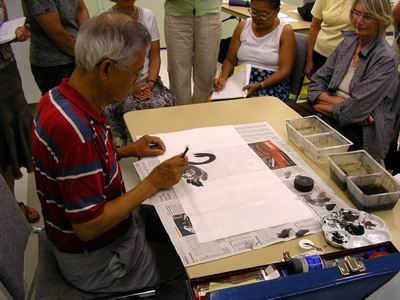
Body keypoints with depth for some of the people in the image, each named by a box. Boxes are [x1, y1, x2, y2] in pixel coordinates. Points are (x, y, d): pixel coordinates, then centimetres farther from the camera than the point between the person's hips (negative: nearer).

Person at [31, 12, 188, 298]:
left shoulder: (58, 98, -6)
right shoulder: (78, 130, -36)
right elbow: (88, 227, -30)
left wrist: (128, 151, 1)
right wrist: (153, 183, -22)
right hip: (96, 259, -8)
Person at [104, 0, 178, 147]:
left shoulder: (148, 16, 4)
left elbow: (155, 57, 4)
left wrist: (150, 83, -12)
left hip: (146, 80, 3)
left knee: (165, 104, -26)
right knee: (132, 108, -32)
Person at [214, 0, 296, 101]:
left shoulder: (285, 31, -4)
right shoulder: (242, 26, 8)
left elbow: (285, 71, -10)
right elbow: (230, 60, 10)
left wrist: (260, 85, -24)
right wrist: (223, 77, -11)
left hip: (272, 84, -4)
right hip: (240, 81, 4)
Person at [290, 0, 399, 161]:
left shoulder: (386, 60, -14)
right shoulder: (347, 43, 7)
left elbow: (353, 111, -21)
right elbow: (316, 84, 5)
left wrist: (321, 105, -7)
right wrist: (337, 101, -12)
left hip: (360, 131, -6)